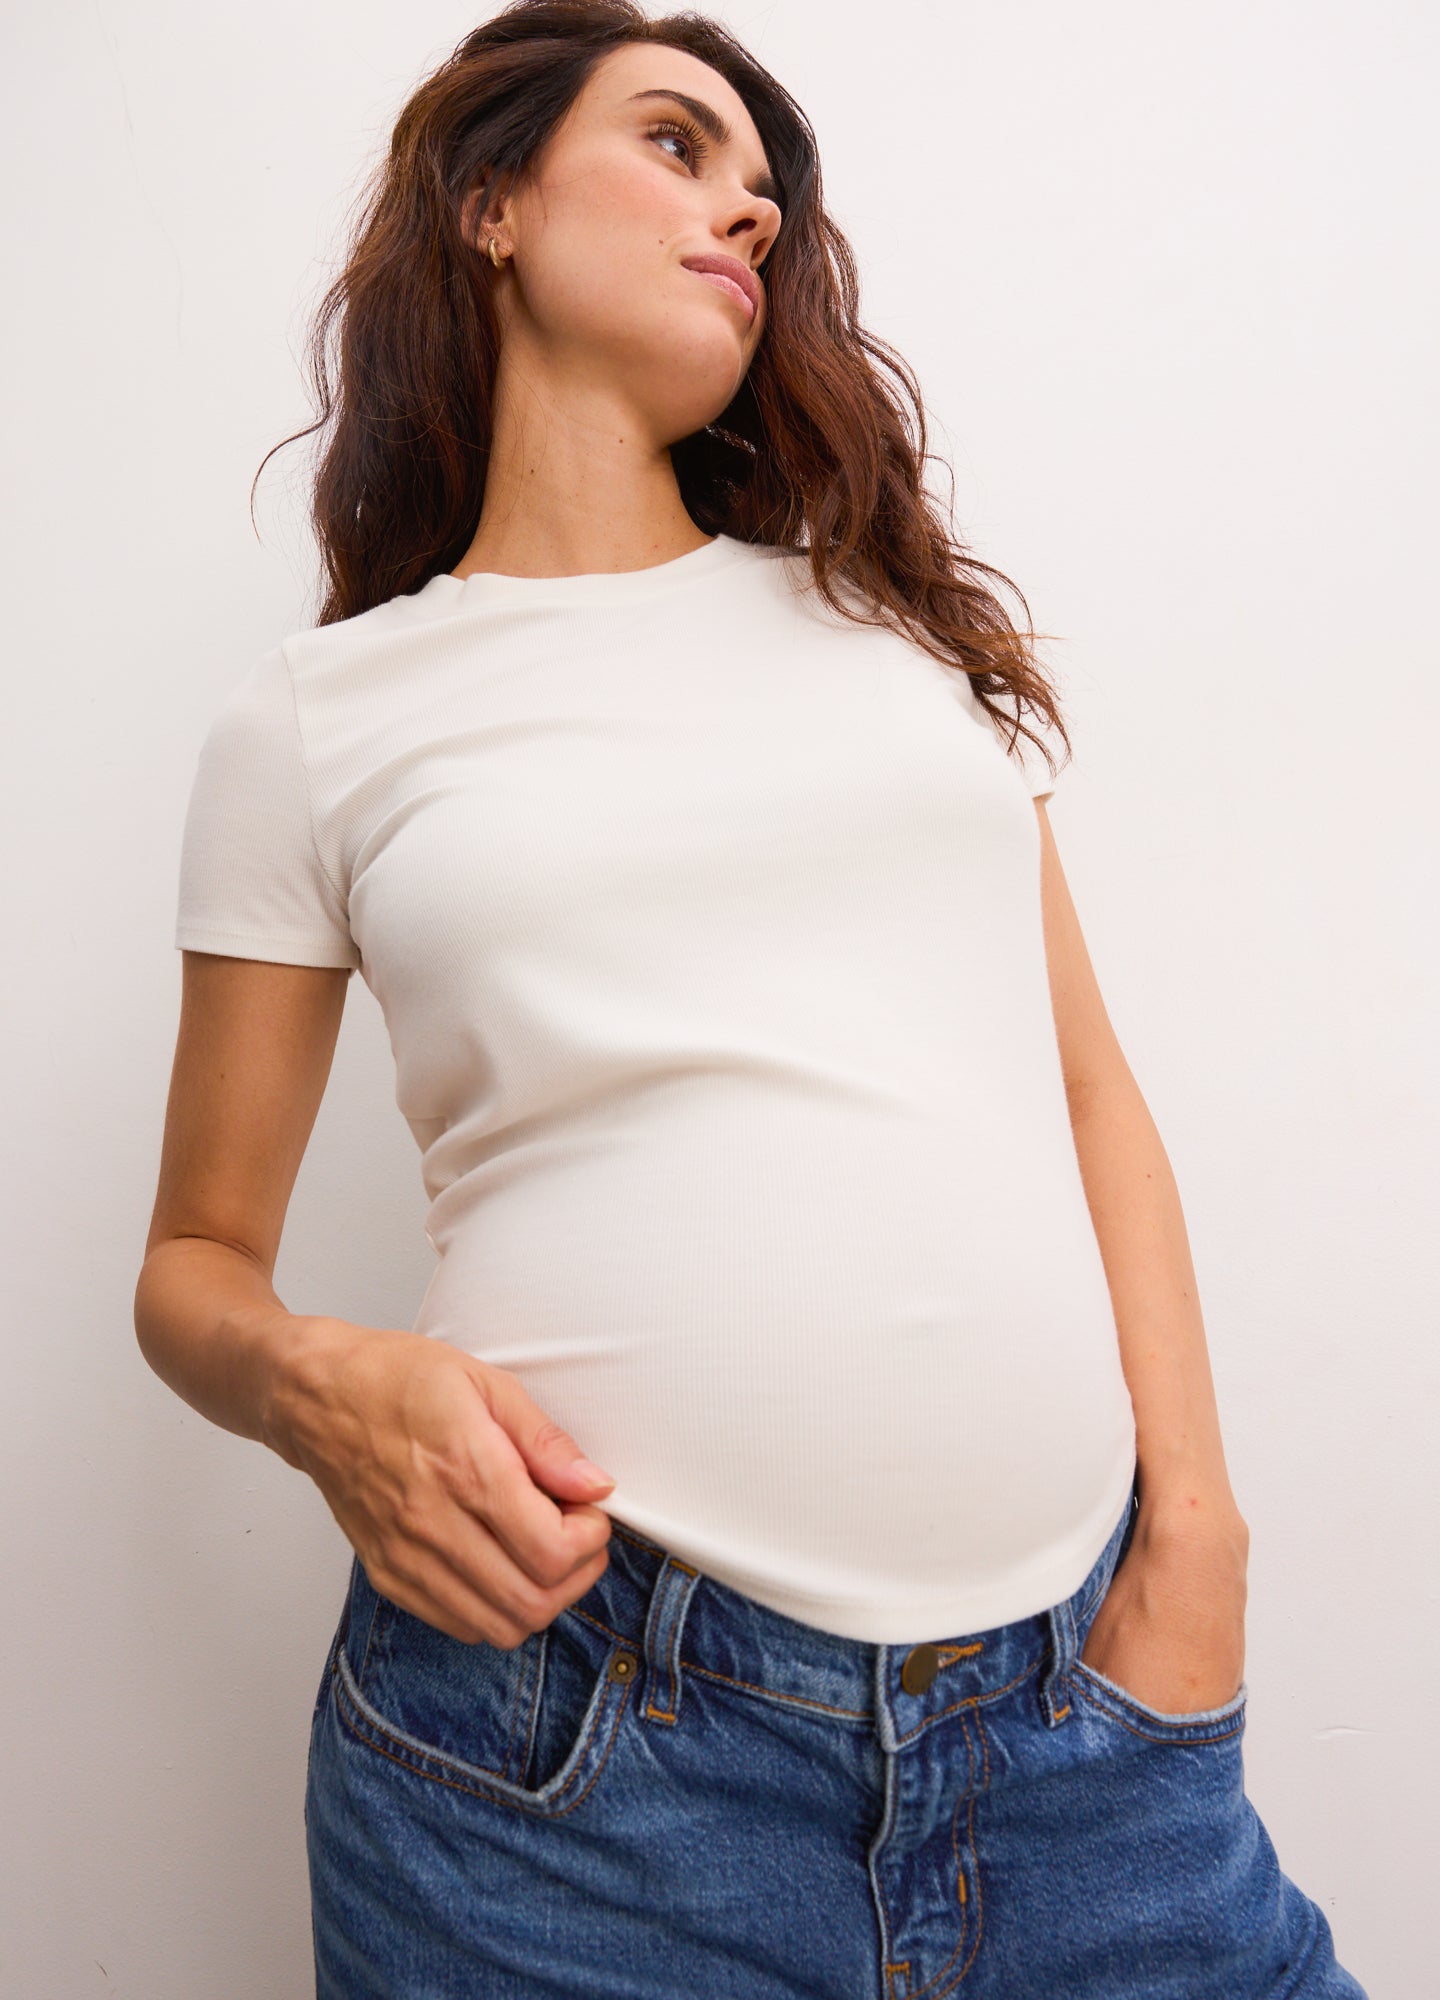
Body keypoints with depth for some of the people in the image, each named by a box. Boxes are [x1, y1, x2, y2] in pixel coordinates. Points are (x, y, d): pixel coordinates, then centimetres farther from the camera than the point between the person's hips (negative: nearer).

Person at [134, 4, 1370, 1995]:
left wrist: (1192, 1524, 1)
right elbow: (197, 1259, 9)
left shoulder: (894, 612, 13)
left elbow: (1091, 1090, 11)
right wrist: (323, 1386, -13)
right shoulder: (315, 719, 4)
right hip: (569, 1727, -2)